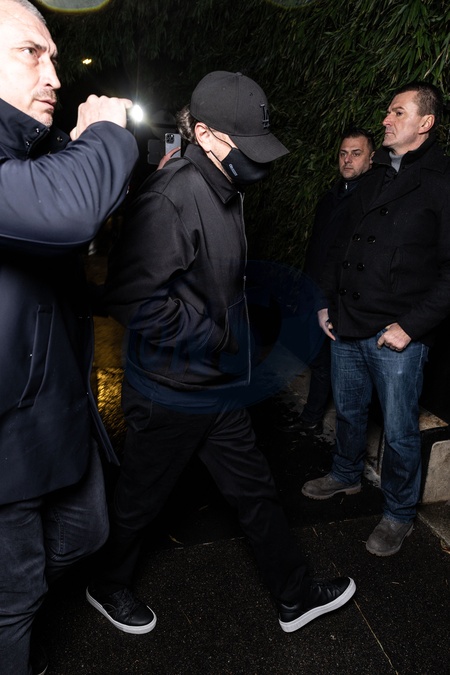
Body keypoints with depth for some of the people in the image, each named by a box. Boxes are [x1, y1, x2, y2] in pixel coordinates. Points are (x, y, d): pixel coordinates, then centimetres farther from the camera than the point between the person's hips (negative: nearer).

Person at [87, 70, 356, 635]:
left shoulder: (223, 190, 8)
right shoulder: (171, 196, -23)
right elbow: (131, 297, -28)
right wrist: (213, 338, -21)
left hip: (217, 388, 9)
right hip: (170, 393, -9)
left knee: (254, 488, 19)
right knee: (139, 499, 15)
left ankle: (296, 596, 40)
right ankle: (108, 586, 45)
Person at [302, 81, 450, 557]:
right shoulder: (376, 177, 14)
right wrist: (327, 301, 11)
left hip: (398, 338, -6)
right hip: (347, 328, 6)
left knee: (399, 433, 7)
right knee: (348, 411, 21)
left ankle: (398, 514, 29)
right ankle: (346, 476, 45)